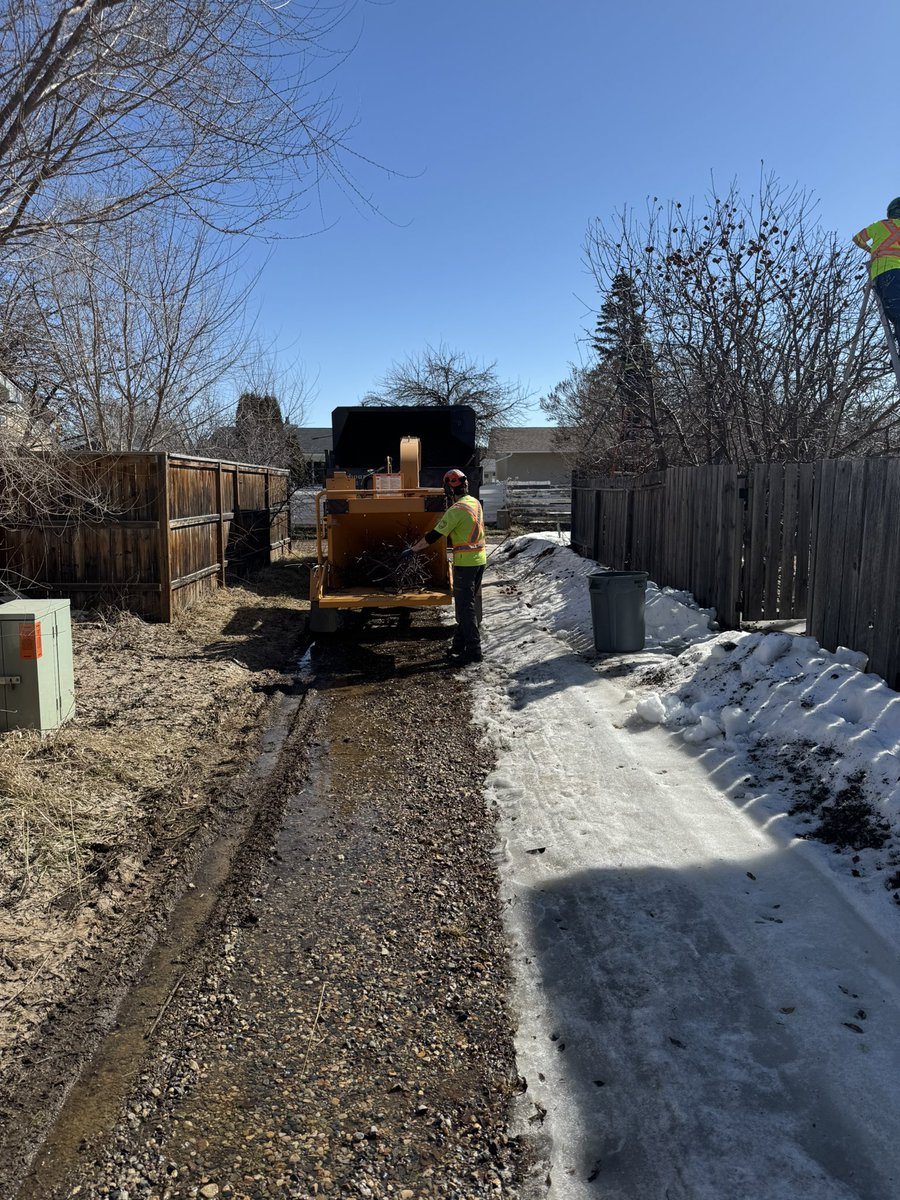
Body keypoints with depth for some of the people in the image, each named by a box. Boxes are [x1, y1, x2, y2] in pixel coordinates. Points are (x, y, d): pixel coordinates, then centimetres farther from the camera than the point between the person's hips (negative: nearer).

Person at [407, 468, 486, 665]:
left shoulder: (456, 510, -18)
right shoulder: (475, 503, 7)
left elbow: (434, 536, -16)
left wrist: (413, 549, -6)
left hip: (465, 563, -9)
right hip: (480, 560, 9)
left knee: (465, 607, -3)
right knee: (468, 604, 16)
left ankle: (473, 650, -1)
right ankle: (459, 644, 25)